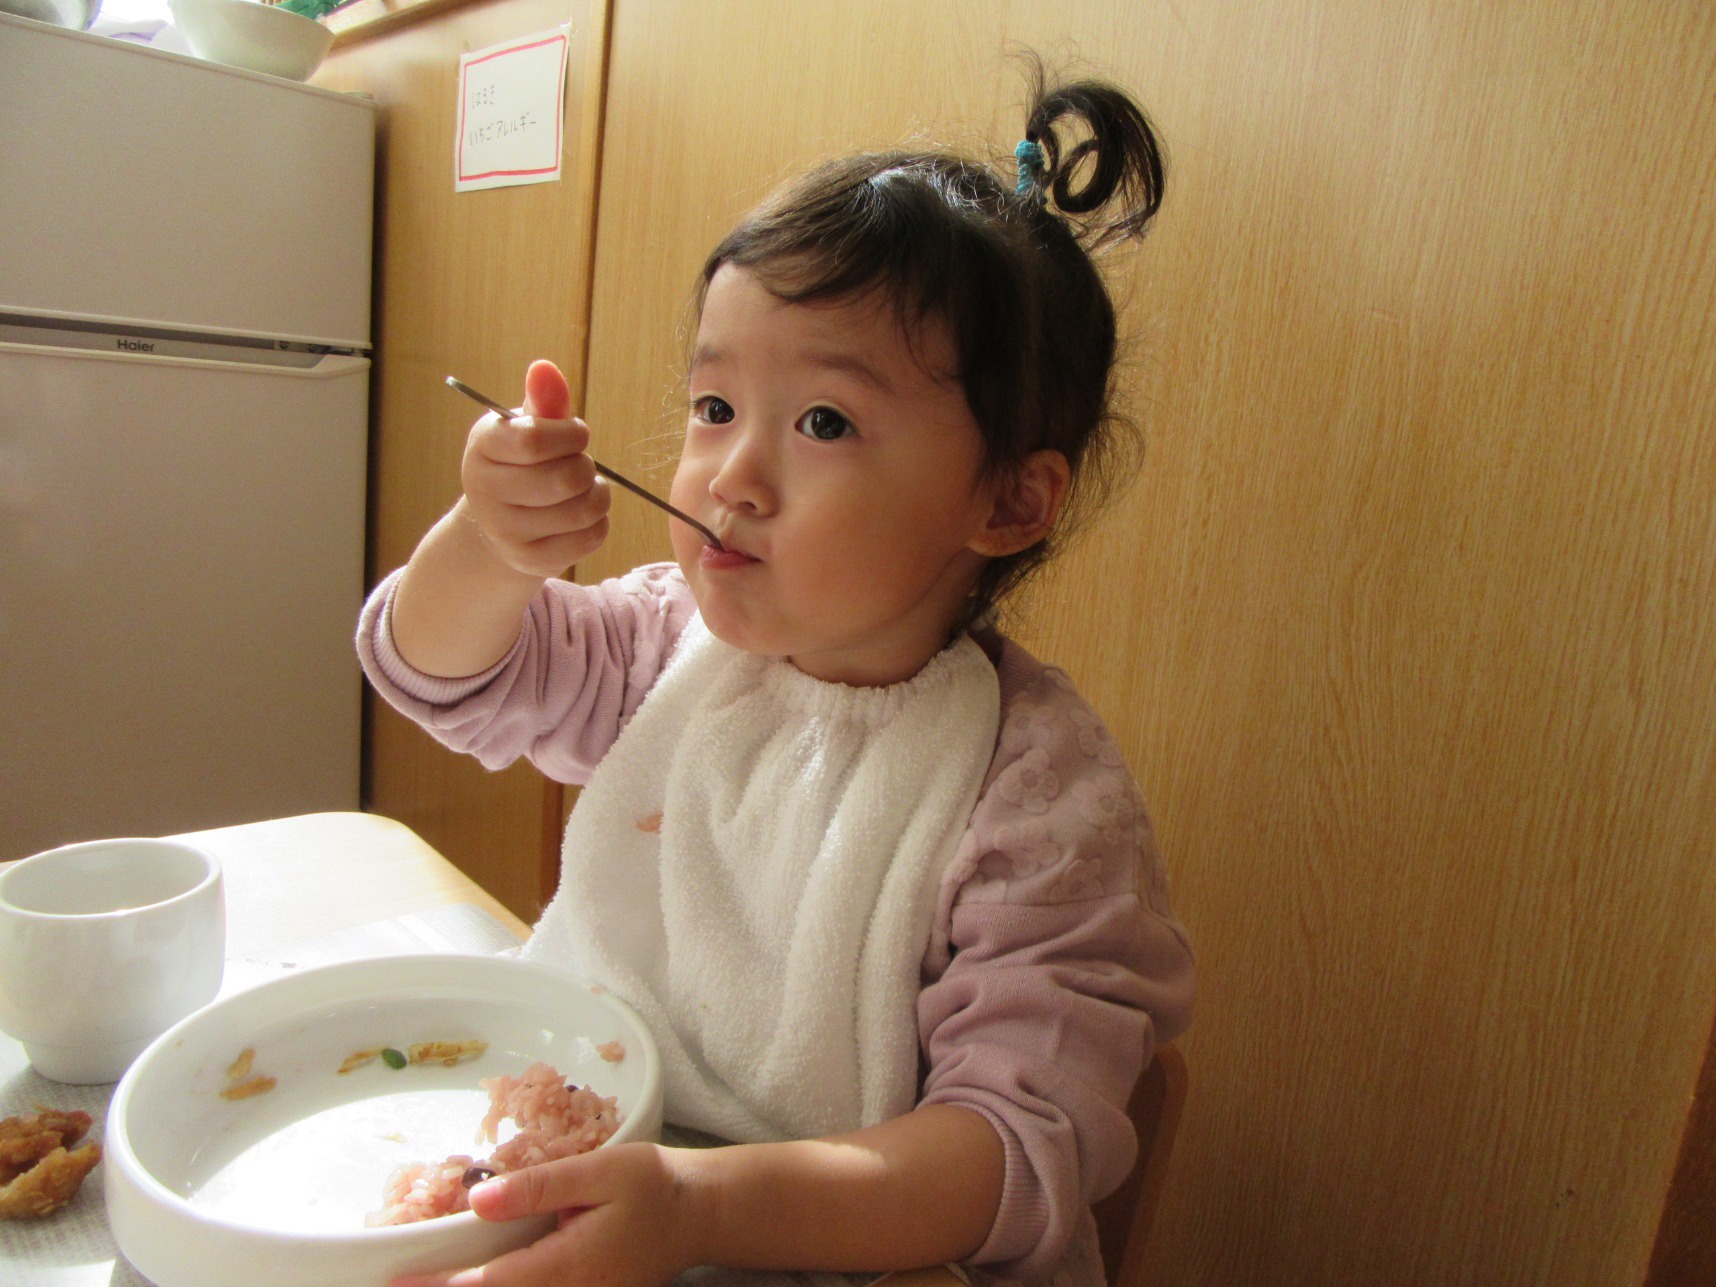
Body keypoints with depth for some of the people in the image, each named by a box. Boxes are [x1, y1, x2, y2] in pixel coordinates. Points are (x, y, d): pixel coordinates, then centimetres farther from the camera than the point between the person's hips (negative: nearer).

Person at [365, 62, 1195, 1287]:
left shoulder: (1041, 791, -20)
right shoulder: (681, 643, -3)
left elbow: (1027, 1148, -22)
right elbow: (441, 669, 5)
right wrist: (489, 545, -17)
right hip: (576, 1162, 5)